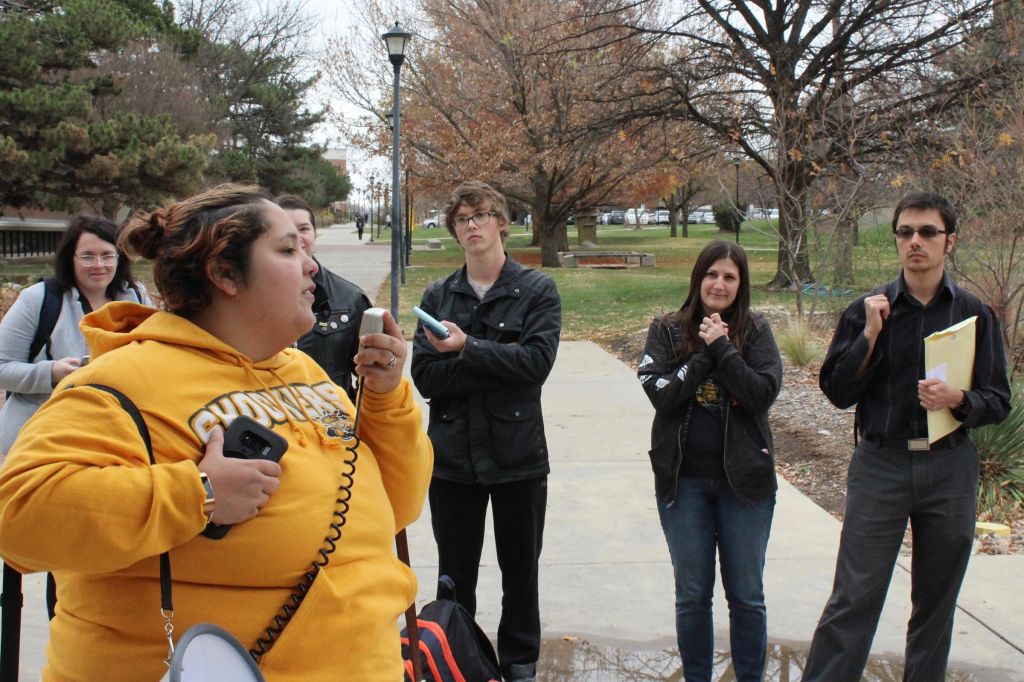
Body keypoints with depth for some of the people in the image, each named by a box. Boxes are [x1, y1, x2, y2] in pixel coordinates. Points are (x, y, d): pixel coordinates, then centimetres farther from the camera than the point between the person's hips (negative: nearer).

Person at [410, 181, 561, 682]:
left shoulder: (538, 291, -2)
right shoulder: (438, 296, 4)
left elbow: (538, 360, -17)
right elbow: (424, 376, -8)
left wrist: (467, 349, -20)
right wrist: (499, 364, -17)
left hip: (519, 456, -1)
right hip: (451, 456, 2)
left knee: (520, 570, 14)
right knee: (454, 575, 14)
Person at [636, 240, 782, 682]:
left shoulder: (754, 331, 0)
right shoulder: (667, 330, 1)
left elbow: (764, 394, -12)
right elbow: (659, 393, -11)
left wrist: (722, 348, -16)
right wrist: (705, 353, -16)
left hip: (744, 479, 0)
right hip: (683, 480, 0)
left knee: (747, 595, 9)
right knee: (692, 595, 10)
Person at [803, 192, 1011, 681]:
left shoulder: (974, 314, 3)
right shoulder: (868, 310, 2)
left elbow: (999, 402, 3)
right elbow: (837, 392, -2)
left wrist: (957, 400, -18)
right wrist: (870, 334, -13)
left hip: (950, 469, 2)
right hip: (880, 463, -1)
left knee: (936, 602, 12)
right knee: (853, 598, -4)